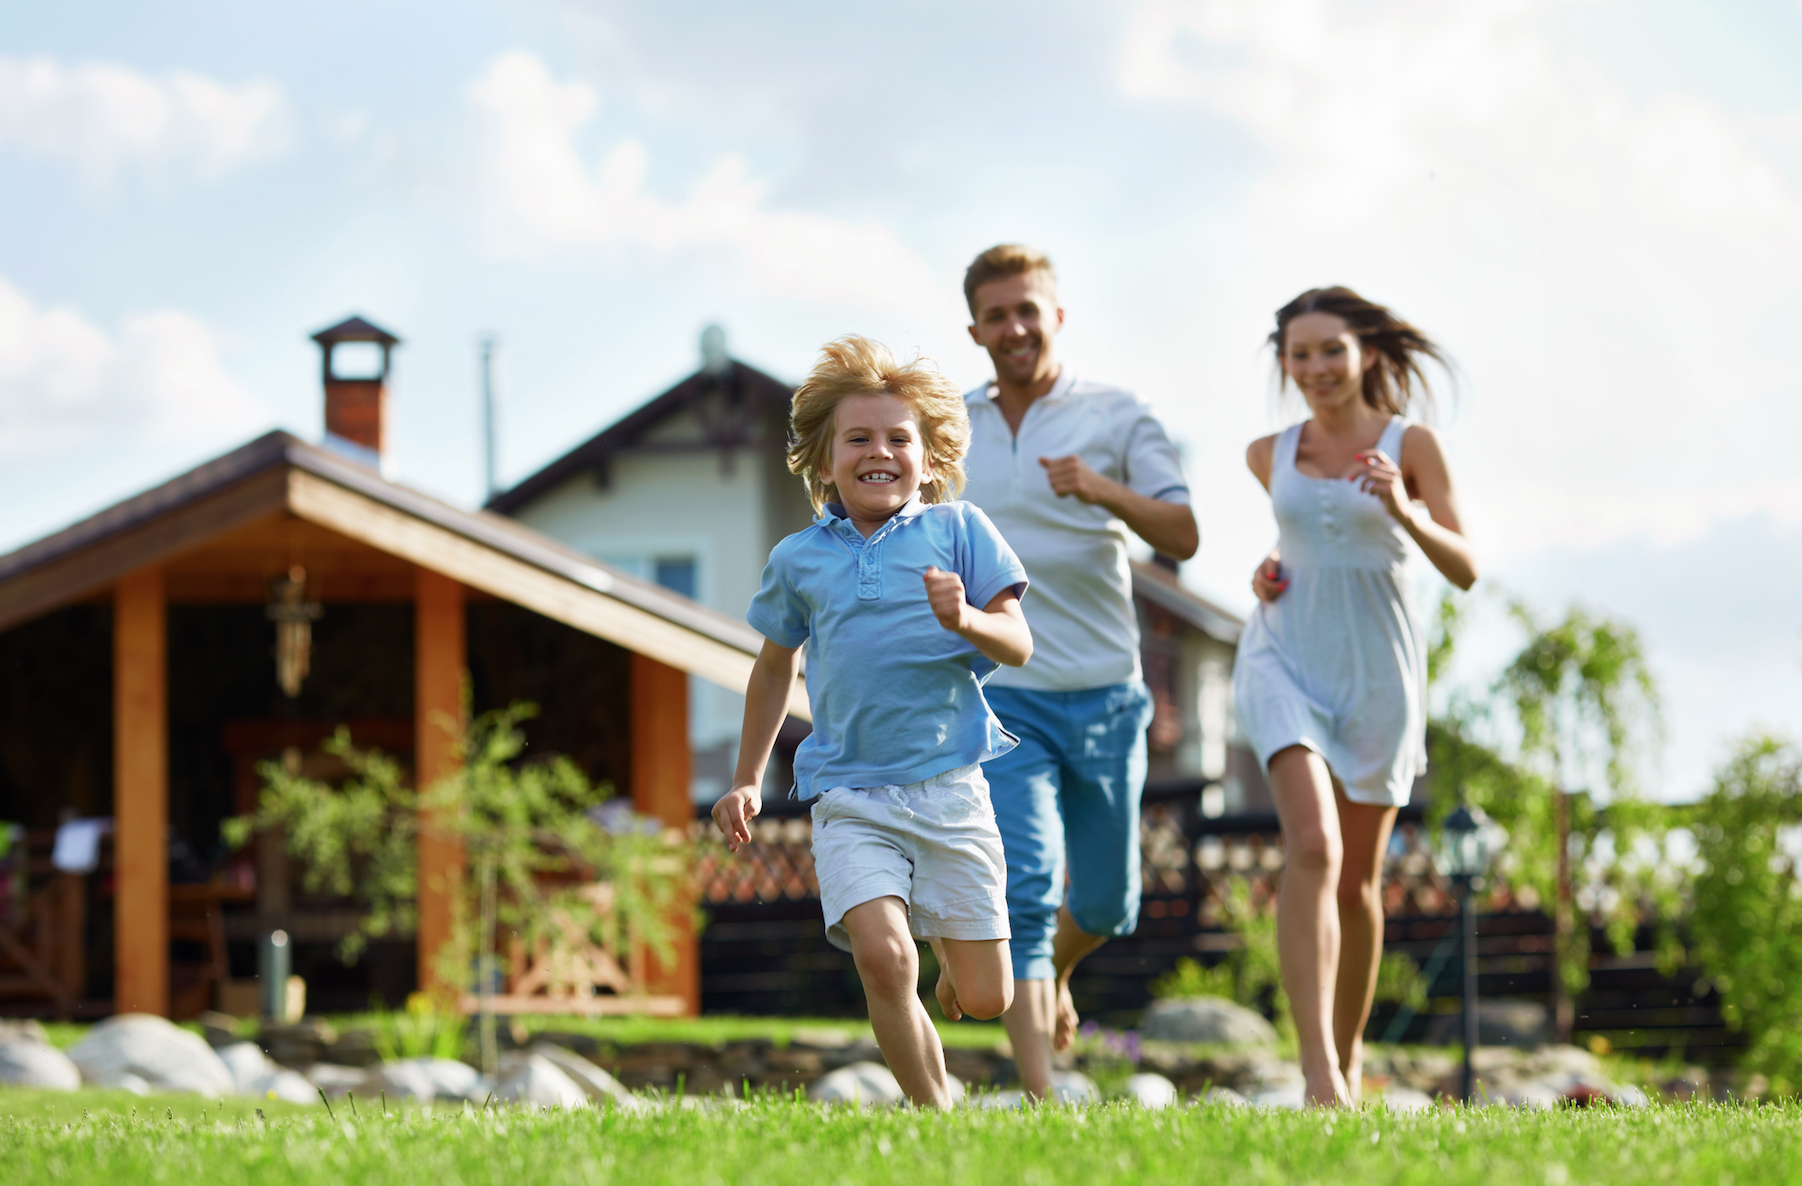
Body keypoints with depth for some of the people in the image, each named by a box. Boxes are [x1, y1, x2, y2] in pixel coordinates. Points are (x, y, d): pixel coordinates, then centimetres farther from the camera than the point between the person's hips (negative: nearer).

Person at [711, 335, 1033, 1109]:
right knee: (881, 954, -23)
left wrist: (965, 621, -23)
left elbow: (1018, 647, -1)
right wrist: (747, 782, 27)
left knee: (984, 1000, 0)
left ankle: (950, 945, 37)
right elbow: (775, 668, 25)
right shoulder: (798, 560, 9)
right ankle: (935, 1116, -9)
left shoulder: (957, 531, 2)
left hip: (949, 789, -1)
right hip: (849, 797, 1)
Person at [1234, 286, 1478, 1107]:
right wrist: (1269, 568, 7)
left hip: (1377, 668, 0)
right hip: (1286, 658, 0)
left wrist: (1404, 512, -23)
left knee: (1359, 877, 10)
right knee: (1313, 846, -21)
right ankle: (1319, 1070, -30)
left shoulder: (1409, 445, -2)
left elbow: (1464, 571, -6)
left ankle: (1349, 1054, 31)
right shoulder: (1269, 455, 7)